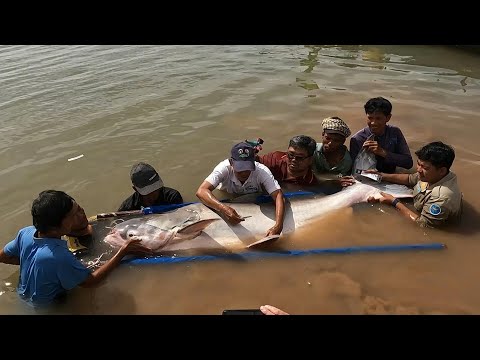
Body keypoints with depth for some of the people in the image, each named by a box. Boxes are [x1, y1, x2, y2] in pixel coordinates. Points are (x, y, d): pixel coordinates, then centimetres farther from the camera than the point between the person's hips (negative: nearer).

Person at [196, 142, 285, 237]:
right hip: (227, 206, 0)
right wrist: (223, 208, -57)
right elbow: (201, 191, -40)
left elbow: (279, 196, -37)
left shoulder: (262, 171, -29)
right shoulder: (224, 168, -31)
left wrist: (278, 226, -53)